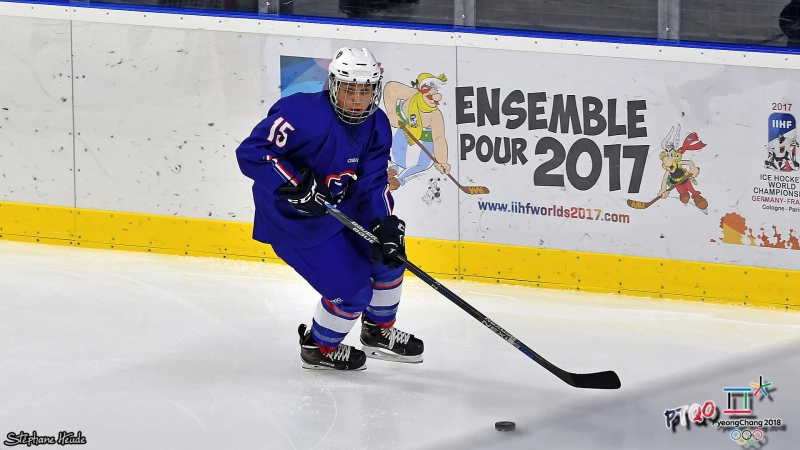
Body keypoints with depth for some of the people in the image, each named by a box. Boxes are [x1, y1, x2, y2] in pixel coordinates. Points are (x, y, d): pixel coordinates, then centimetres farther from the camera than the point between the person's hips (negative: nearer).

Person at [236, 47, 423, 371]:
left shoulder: (376, 126, -4)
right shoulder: (304, 114, -29)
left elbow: (373, 184, -6)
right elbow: (251, 153, -33)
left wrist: (386, 226, -22)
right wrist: (298, 186, -39)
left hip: (341, 206, 8)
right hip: (293, 220, -8)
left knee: (389, 253, 14)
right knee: (352, 291, -7)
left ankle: (379, 332, 39)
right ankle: (319, 348, 22)